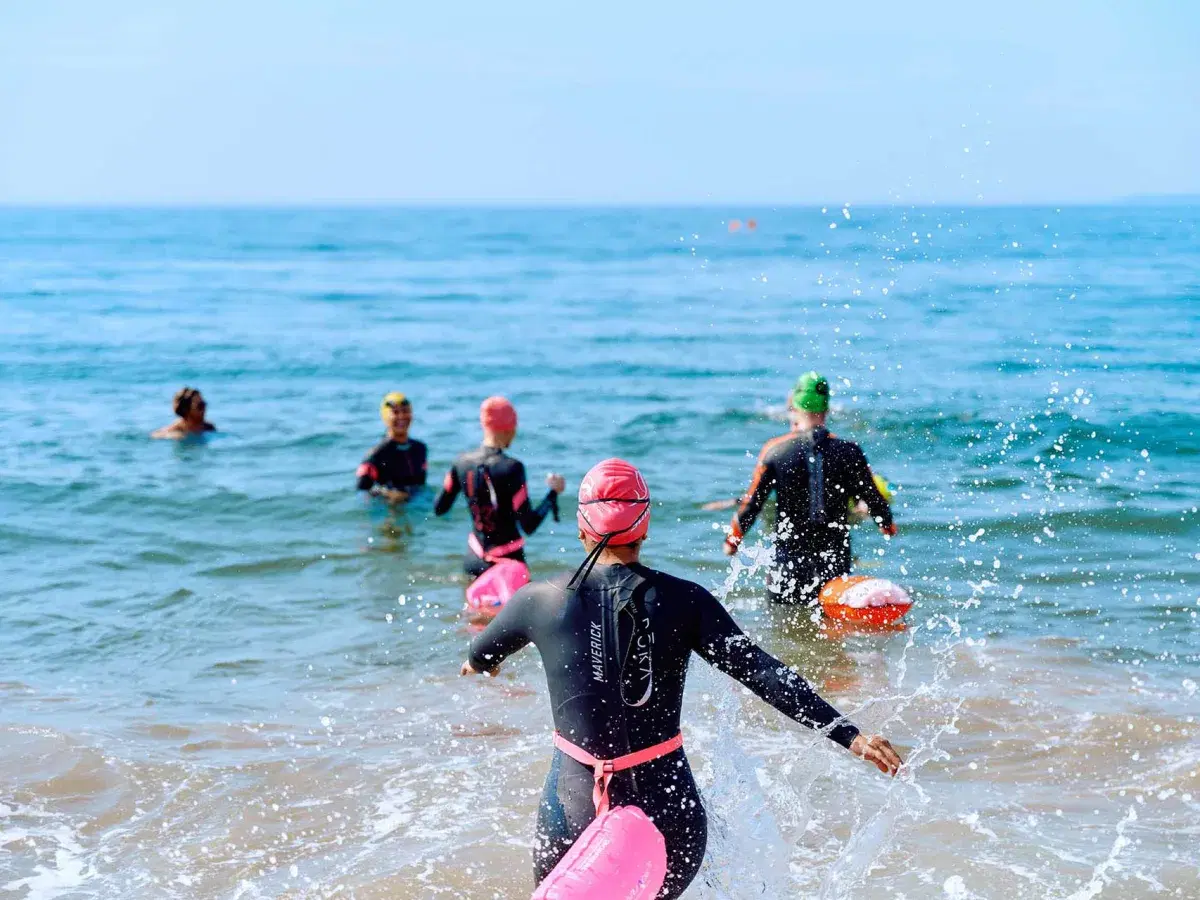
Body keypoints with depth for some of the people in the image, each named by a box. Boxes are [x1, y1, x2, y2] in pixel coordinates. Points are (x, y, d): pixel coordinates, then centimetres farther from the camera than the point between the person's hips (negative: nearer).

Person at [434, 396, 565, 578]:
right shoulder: (512, 468, -17)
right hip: (507, 560, -6)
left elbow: (438, 508, 10)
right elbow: (529, 526, -17)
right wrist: (553, 493, -6)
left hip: (474, 557, 6)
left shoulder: (463, 462, -1)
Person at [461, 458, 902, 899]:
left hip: (577, 810, 0)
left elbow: (479, 658, 22)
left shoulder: (539, 601, 1)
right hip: (670, 813, 1)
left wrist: (478, 662, 46)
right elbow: (761, 672, -7)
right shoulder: (682, 601, -1)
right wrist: (849, 735, -7)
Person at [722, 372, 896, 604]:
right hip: (836, 558, 1)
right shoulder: (848, 451, -1)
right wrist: (888, 526, 30)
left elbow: (751, 503, -1)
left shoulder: (775, 450, -4)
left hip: (790, 557, -1)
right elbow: (874, 499, 8)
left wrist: (732, 541, 14)